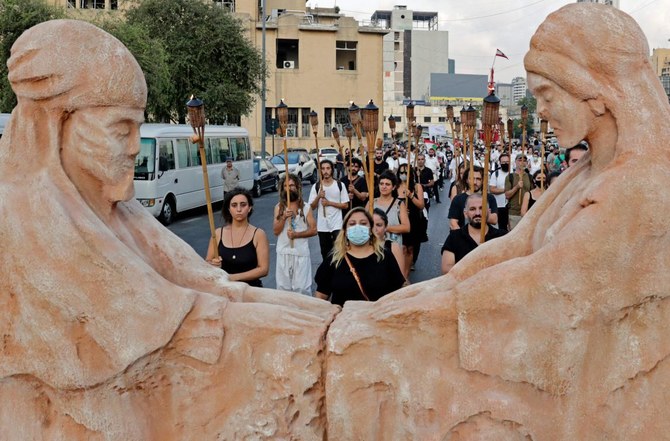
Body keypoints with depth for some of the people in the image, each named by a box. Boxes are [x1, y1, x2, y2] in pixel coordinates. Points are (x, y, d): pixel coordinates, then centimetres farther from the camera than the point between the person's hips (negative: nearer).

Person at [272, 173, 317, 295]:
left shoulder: (306, 207, 1)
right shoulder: (278, 207, 5)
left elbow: (313, 230, -2)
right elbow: (276, 231, 0)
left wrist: (297, 234, -15)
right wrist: (284, 217, -16)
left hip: (301, 252, -2)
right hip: (283, 252, 2)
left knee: (302, 287, -5)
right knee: (283, 286, 5)